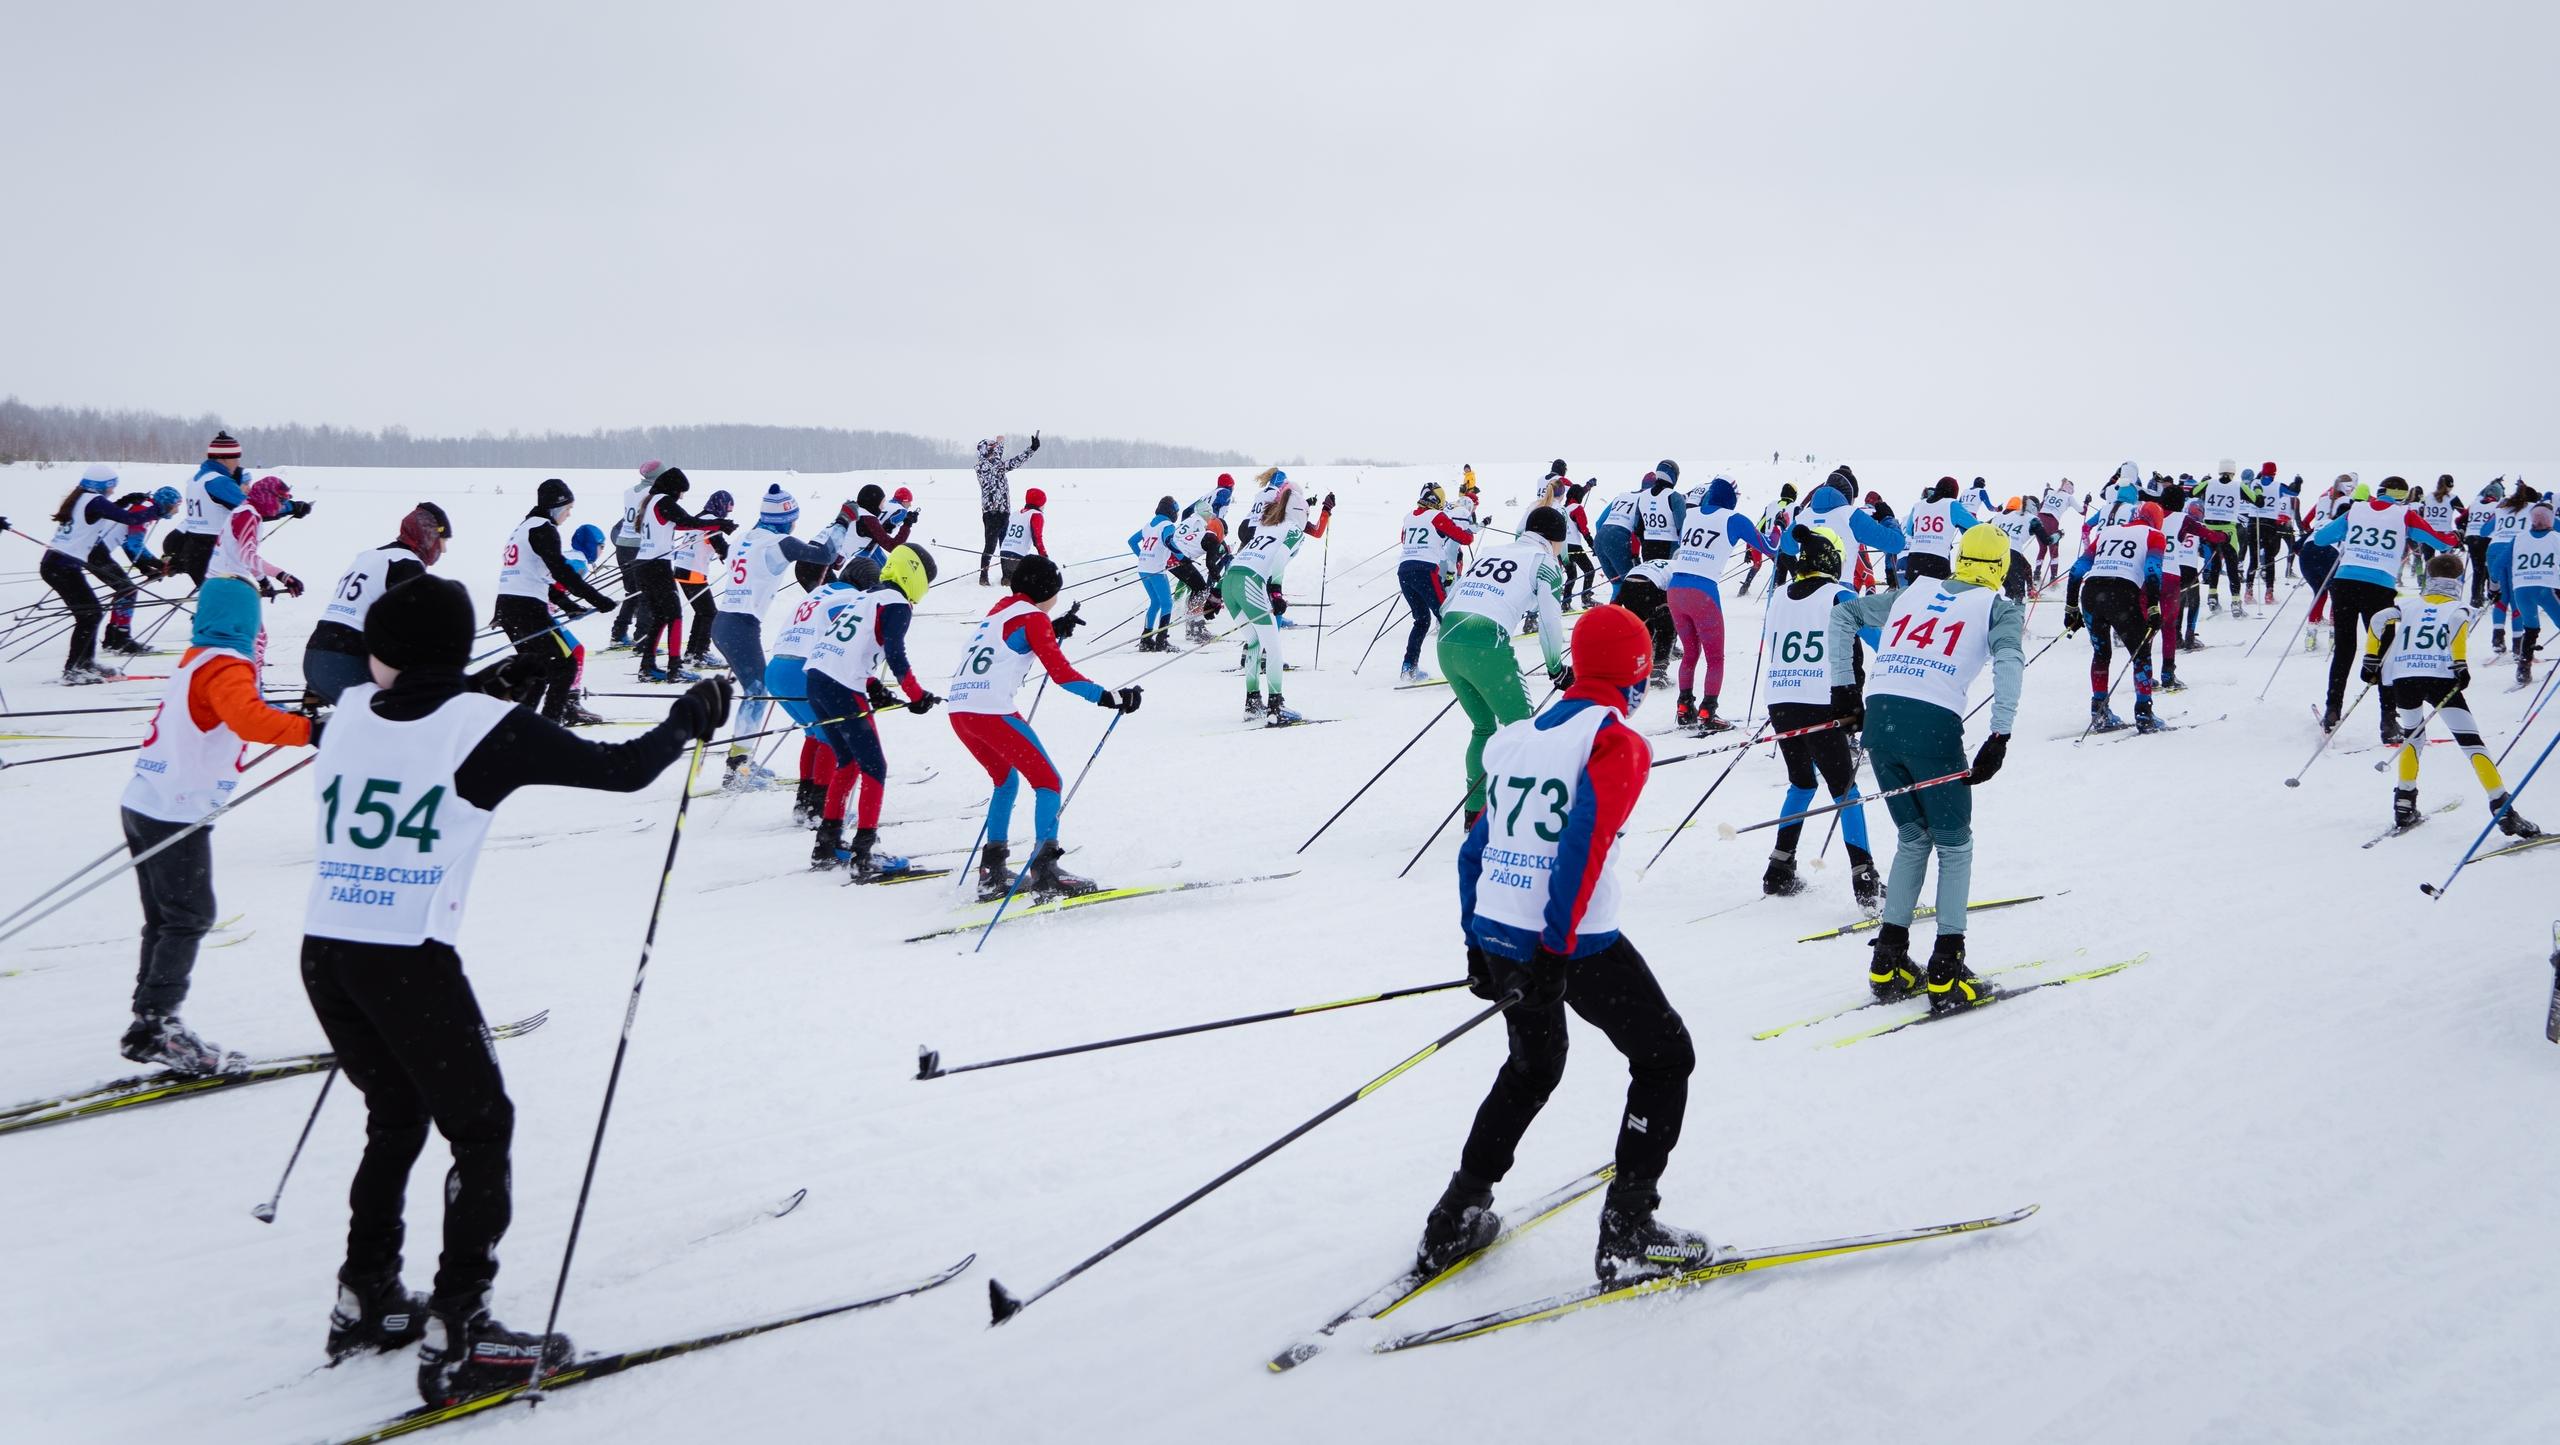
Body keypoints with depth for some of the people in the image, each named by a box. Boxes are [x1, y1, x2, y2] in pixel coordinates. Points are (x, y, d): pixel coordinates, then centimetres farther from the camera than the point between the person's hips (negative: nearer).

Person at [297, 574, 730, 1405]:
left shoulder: (351, 714, 8)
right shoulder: (485, 728, -6)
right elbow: (621, 769, -1)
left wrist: (486, 690, 36)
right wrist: (689, 718, 15)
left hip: (323, 954, 6)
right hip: (409, 962, -6)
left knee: (395, 1119, 25)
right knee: (481, 1132, 7)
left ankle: (365, 1301, 33)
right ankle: (455, 1341, 3)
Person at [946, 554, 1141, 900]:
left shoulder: (999, 610, 21)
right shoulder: (1032, 618, -2)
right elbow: (1060, 672, -11)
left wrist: (1056, 631, 35)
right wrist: (1108, 697, -13)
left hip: (959, 712, 9)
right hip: (993, 712, -8)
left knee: (1006, 780, 26)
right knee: (1048, 781, -1)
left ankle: (992, 871, 24)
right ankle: (1044, 872, -11)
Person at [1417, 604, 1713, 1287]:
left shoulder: (1517, 738, 13)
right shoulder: (1617, 742, -8)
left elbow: (1475, 846, 16)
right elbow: (1584, 848, -20)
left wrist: (1477, 940, 23)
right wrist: (1556, 952, -21)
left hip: (1496, 935, 7)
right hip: (1574, 942, -7)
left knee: (1532, 1065, 28)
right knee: (1666, 1057, 11)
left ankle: (1457, 1218, 27)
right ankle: (1627, 1231, 5)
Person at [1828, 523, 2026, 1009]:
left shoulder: (1912, 592, 23)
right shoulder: (1998, 607, 11)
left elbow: (1841, 614, 22)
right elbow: (2009, 661, -9)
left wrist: (1843, 686, 23)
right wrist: (1999, 738, -14)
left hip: (1879, 719, 4)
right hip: (1933, 727, -4)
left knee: (1912, 838, 22)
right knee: (1954, 845, 13)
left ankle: (1888, 964, 18)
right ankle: (1945, 973, 4)